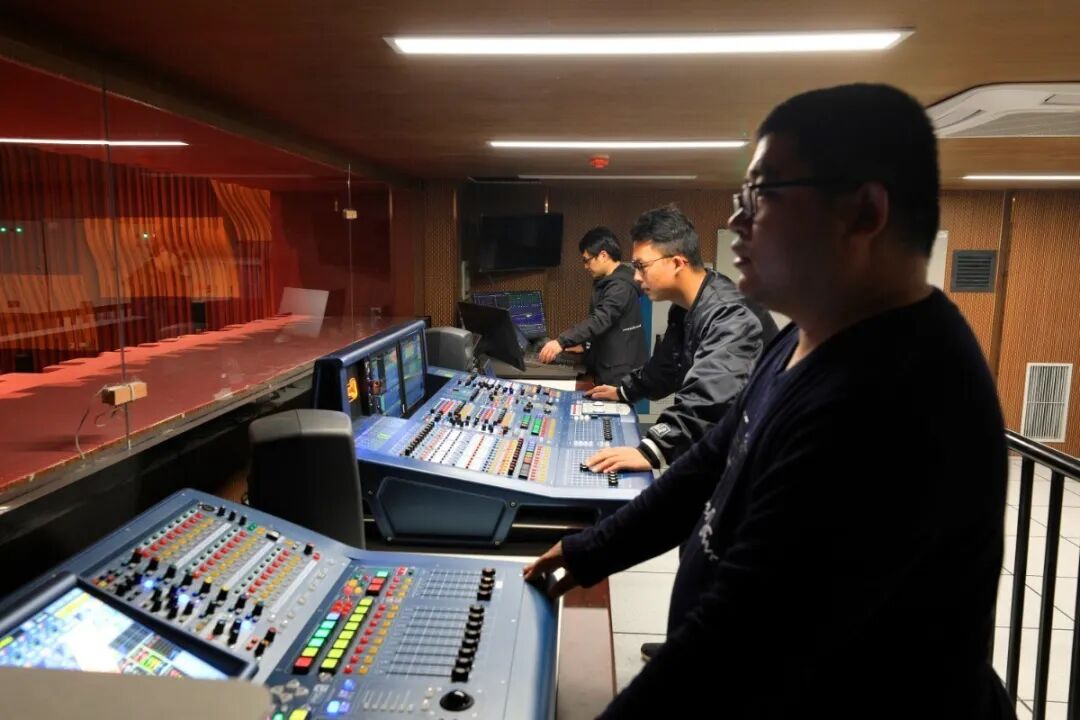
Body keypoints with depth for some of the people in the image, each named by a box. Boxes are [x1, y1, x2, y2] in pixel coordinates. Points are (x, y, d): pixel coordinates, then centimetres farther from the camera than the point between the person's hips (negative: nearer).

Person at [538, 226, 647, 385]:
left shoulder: (621, 285, -19)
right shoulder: (608, 283, 15)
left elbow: (600, 320, -31)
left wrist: (561, 342, -37)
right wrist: (583, 344, 17)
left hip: (619, 373, -10)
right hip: (609, 369, 10)